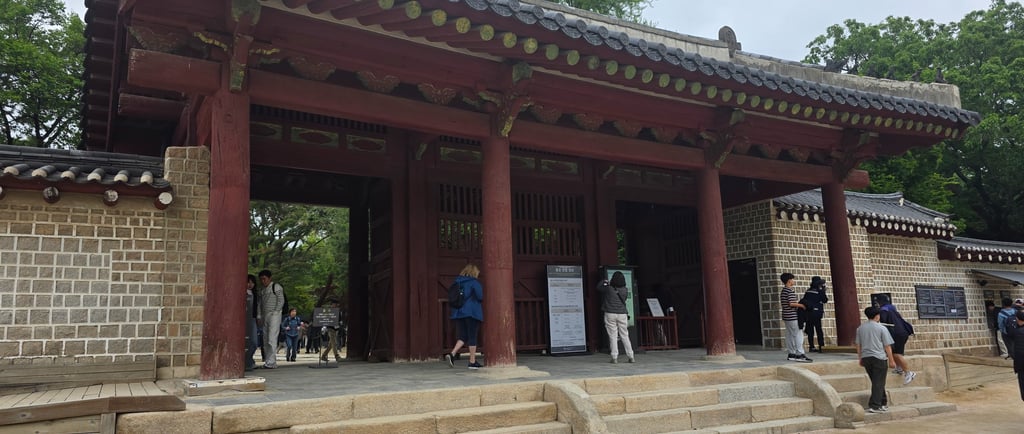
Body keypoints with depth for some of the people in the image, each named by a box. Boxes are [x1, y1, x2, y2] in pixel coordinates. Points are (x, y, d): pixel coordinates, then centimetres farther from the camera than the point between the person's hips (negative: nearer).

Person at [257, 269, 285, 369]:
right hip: (265, 316, 7)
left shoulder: (276, 287, -1)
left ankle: (271, 362, -16)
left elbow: (281, 301, -6)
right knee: (265, 340, 4)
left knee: (272, 339, -14)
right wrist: (259, 316, 10)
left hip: (274, 315, -7)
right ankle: (267, 361, 7)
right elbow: (260, 304, 20)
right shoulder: (262, 290, 20)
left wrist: (275, 312, -12)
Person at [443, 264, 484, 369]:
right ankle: (472, 361, 7)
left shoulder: (457, 282, 13)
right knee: (472, 337, 2)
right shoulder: (474, 282, -6)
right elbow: (480, 296, -15)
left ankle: (452, 354, -14)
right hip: (472, 313, -6)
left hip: (458, 313, 6)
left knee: (462, 336, 9)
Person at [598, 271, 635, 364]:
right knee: (625, 336, 9)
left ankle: (614, 357, -1)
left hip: (610, 314, -2)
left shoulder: (608, 289, -9)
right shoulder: (625, 290, 0)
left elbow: (598, 288, 7)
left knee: (613, 336, 1)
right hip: (622, 314, 2)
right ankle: (631, 357, 11)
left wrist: (603, 282, 27)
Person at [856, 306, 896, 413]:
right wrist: (891, 360, 2)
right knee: (879, 383, -1)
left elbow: (858, 345, 11)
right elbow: (887, 346, -5)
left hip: (866, 357, 5)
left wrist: (860, 358, 19)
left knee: (876, 382, 17)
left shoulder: (860, 328, 7)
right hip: (879, 358, -5)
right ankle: (874, 406, -5)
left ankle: (883, 403, 27)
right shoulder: (881, 328, -7)